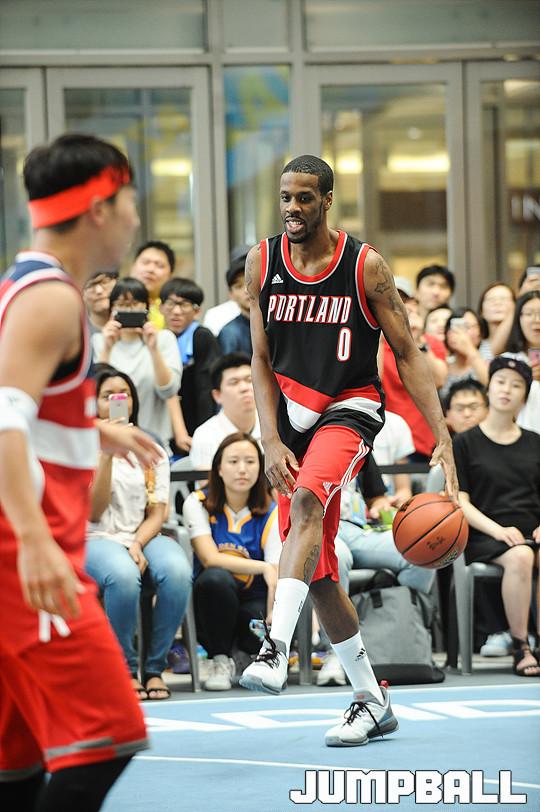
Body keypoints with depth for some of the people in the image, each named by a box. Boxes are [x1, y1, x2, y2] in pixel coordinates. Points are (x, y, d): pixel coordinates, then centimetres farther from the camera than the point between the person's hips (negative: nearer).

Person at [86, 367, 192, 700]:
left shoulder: (153, 452, 16)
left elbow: (158, 513, 8)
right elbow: (94, 511, -6)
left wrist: (137, 545, -13)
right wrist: (108, 454, -14)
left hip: (146, 537, 3)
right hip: (99, 539, -3)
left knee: (178, 571, -34)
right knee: (123, 575, -40)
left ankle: (155, 667, -21)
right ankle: (126, 670, -23)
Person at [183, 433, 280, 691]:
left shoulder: (271, 515, -6)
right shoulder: (198, 503, -6)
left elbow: (276, 579, -16)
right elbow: (210, 558, -18)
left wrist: (273, 619, -34)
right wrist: (262, 568, -28)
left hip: (254, 602, 0)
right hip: (212, 603, 0)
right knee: (215, 578, -35)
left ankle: (259, 656, 7)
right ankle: (220, 661, -14)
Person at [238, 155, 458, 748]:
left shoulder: (365, 266, -9)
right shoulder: (262, 263, 0)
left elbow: (407, 354, -5)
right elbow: (261, 361, 2)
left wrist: (443, 437, -13)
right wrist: (272, 442, -10)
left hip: (350, 409, -4)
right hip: (292, 416, 4)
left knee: (306, 501, -34)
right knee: (317, 572, 4)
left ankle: (276, 648, -44)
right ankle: (371, 701, 16)